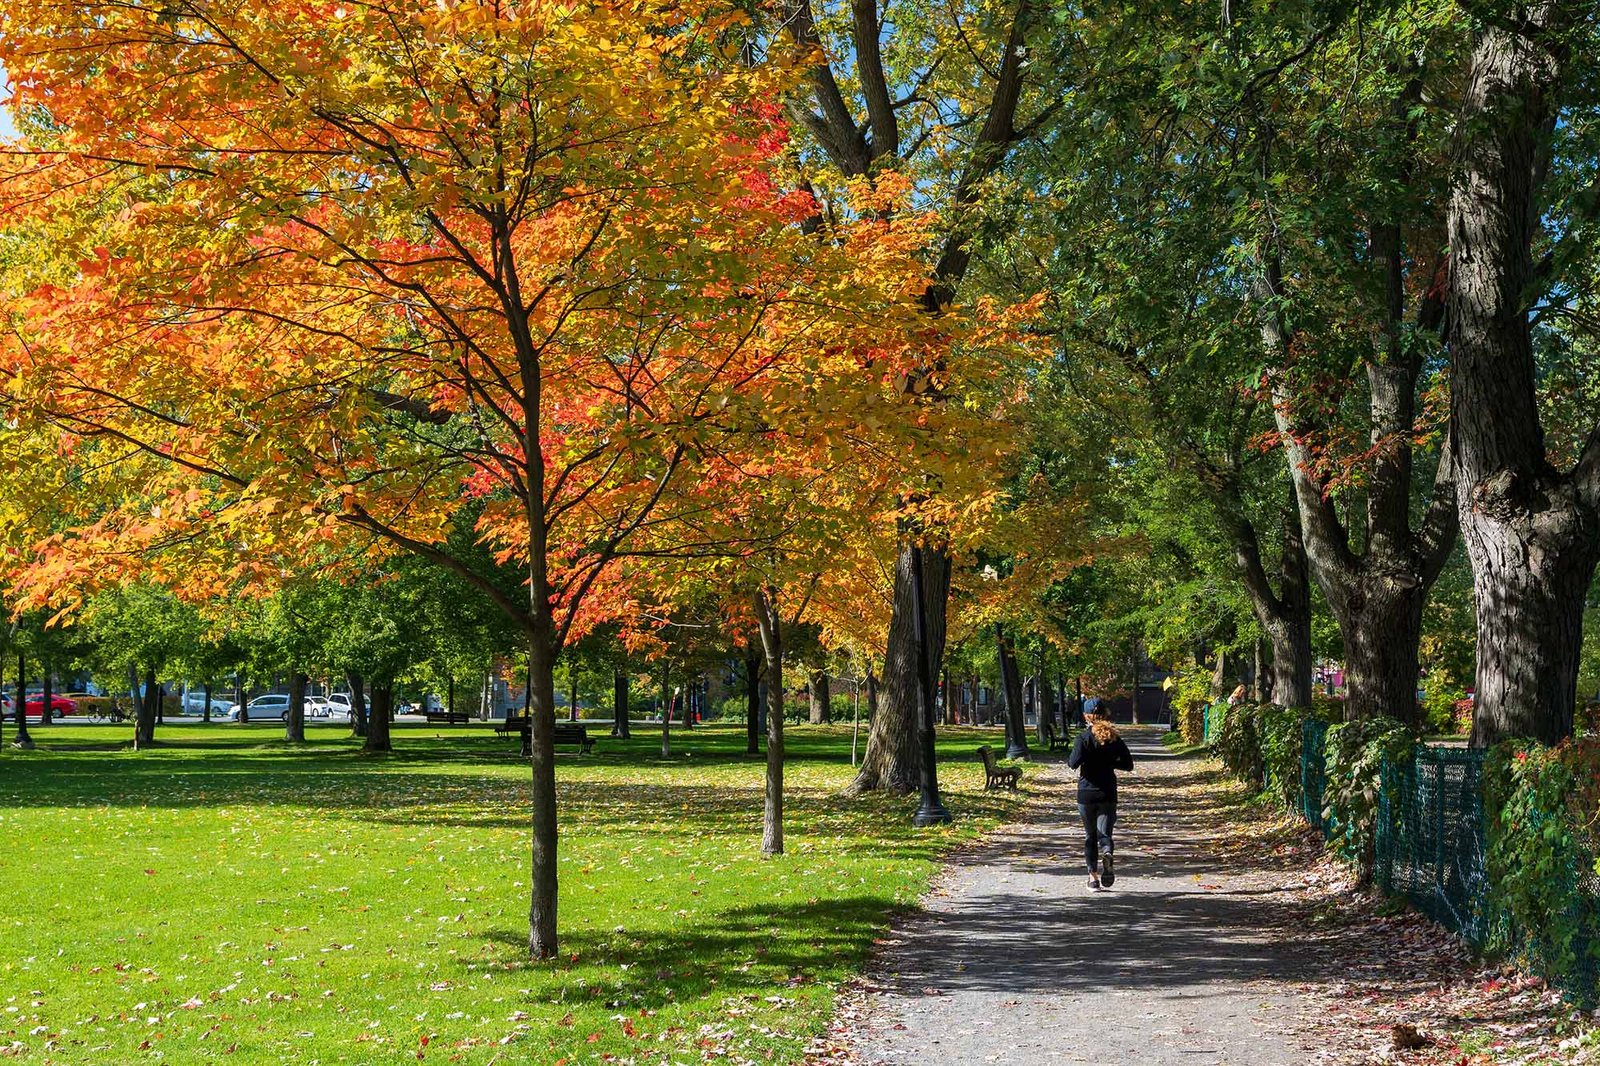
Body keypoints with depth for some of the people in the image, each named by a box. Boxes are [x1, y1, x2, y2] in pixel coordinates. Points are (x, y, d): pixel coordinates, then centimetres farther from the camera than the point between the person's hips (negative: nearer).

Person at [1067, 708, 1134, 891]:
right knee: (1105, 834, 1)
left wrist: (1069, 759, 4)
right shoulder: (1115, 738, 3)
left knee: (1090, 836, 12)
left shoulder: (1085, 737, -8)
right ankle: (1107, 855, -33)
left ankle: (1093, 876, 9)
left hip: (1086, 794, -1)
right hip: (1108, 794, 1)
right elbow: (1128, 764, 5)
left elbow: (1074, 763, -18)